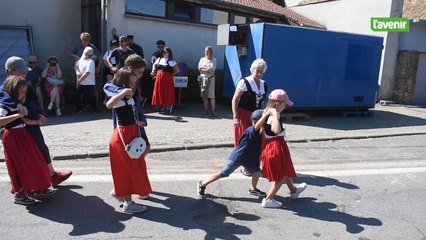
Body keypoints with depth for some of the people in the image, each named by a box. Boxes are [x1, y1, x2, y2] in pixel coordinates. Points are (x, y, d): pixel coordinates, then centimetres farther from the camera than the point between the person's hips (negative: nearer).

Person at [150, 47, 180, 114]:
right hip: (159, 78, 5)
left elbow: (177, 70, 0)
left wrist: (171, 74, -2)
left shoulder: (171, 61, -1)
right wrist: (153, 71, 8)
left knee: (168, 94, -1)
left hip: (167, 79, -4)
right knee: (160, 93, 6)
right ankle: (162, 107, 17)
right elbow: (154, 65, 25)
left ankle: (168, 108, 7)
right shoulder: (159, 59, 11)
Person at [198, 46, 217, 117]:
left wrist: (203, 68, -6)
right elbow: (199, 68, -1)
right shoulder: (202, 59, 11)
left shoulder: (213, 60, 1)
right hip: (203, 78, 3)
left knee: (212, 95, -5)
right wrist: (207, 68, -10)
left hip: (210, 78, -3)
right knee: (204, 95, 5)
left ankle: (213, 111, -3)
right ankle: (206, 110, 13)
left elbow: (211, 70, -12)